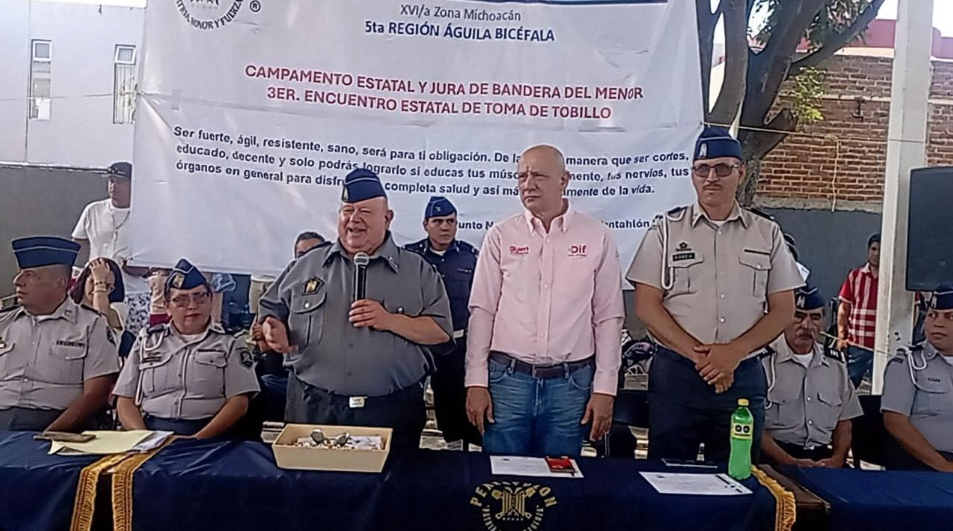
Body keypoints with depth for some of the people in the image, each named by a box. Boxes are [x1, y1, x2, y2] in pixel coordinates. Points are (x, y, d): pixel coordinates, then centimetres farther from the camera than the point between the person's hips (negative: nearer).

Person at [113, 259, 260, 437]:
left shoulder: (229, 344, 9)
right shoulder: (147, 342, 18)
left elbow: (238, 403, 0)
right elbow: (125, 402, 14)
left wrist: (199, 439, -13)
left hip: (209, 439, -2)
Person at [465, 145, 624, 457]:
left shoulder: (597, 237, 2)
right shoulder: (500, 236, 3)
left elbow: (608, 317, 3)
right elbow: (482, 312, 3)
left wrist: (605, 389, 0)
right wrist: (476, 383, -1)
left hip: (571, 383, 0)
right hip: (508, 377, 0)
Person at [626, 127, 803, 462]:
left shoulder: (767, 234, 7)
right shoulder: (666, 230, 2)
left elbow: (783, 311, 5)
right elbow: (646, 305, -4)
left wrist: (735, 351, -12)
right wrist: (698, 355, -13)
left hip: (743, 375, 2)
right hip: (675, 372, -1)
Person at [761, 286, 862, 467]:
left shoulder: (836, 365, 15)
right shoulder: (763, 361, -6)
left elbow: (843, 422, 18)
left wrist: (837, 458, 0)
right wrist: (790, 462, -17)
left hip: (825, 458, 6)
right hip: (775, 460, -5)